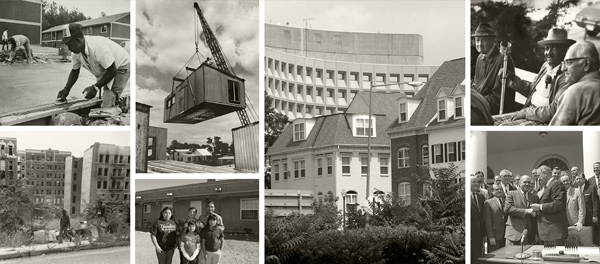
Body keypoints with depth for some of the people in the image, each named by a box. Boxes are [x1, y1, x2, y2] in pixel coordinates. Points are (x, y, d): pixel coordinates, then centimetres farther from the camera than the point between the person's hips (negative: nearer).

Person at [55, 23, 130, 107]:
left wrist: (95, 87, -34)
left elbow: (112, 71, -32)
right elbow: (74, 71, 4)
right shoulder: (77, 52, -11)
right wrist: (66, 89, -9)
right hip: (103, 70, 8)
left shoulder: (98, 47, -38)